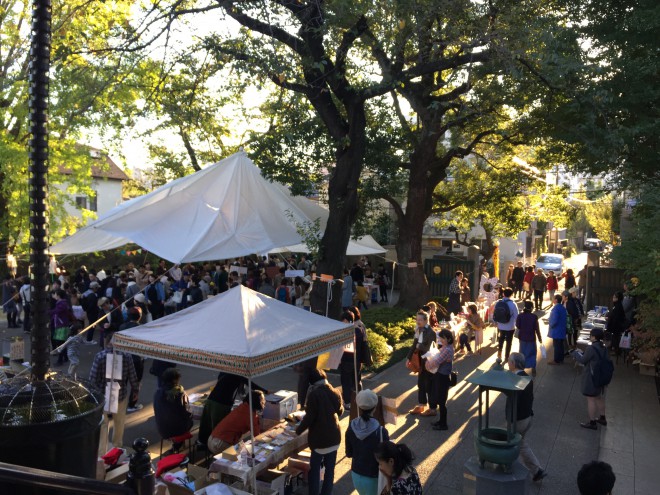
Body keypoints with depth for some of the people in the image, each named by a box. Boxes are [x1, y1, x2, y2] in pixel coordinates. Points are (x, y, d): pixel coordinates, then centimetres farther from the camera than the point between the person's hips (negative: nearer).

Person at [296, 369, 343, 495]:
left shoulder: (314, 394, -15)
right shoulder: (335, 393, 3)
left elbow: (310, 417, -16)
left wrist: (299, 430, -2)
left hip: (319, 437, -5)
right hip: (334, 436, 5)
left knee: (315, 468, 9)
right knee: (330, 468, 14)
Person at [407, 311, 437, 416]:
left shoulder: (431, 332, -22)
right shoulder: (419, 330, 3)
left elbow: (430, 349, -27)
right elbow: (414, 344, 9)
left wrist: (419, 346, -14)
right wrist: (409, 358, 6)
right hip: (421, 362, 8)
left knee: (429, 386, 5)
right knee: (421, 384, 18)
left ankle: (433, 408, 19)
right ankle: (421, 405, 33)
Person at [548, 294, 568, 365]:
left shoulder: (556, 308, -20)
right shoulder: (563, 308, 9)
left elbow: (554, 320, -25)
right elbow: (565, 318, 18)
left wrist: (550, 325, -8)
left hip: (556, 331, -9)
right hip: (562, 330, 9)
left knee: (556, 346, -2)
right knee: (560, 345, 15)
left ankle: (557, 360, 3)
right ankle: (561, 359, 23)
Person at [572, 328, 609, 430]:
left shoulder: (591, 348, -24)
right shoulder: (603, 348, 0)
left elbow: (583, 360, -12)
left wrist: (576, 353, 4)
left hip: (591, 378, -8)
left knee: (591, 400, 3)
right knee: (599, 398, 23)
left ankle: (592, 422, 12)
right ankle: (602, 418, 39)